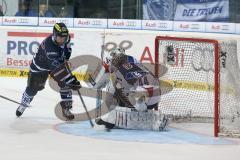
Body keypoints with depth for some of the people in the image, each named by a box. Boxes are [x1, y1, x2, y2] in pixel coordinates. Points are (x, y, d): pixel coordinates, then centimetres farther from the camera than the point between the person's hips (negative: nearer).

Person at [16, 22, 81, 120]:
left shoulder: (66, 38, -23)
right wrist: (71, 80, -53)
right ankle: (23, 104, 38)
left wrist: (66, 58, -3)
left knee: (65, 84, -14)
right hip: (41, 64, -5)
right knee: (33, 87, 9)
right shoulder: (49, 45, -45)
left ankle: (66, 108, -3)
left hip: (58, 60, 5)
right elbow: (57, 68, -49)